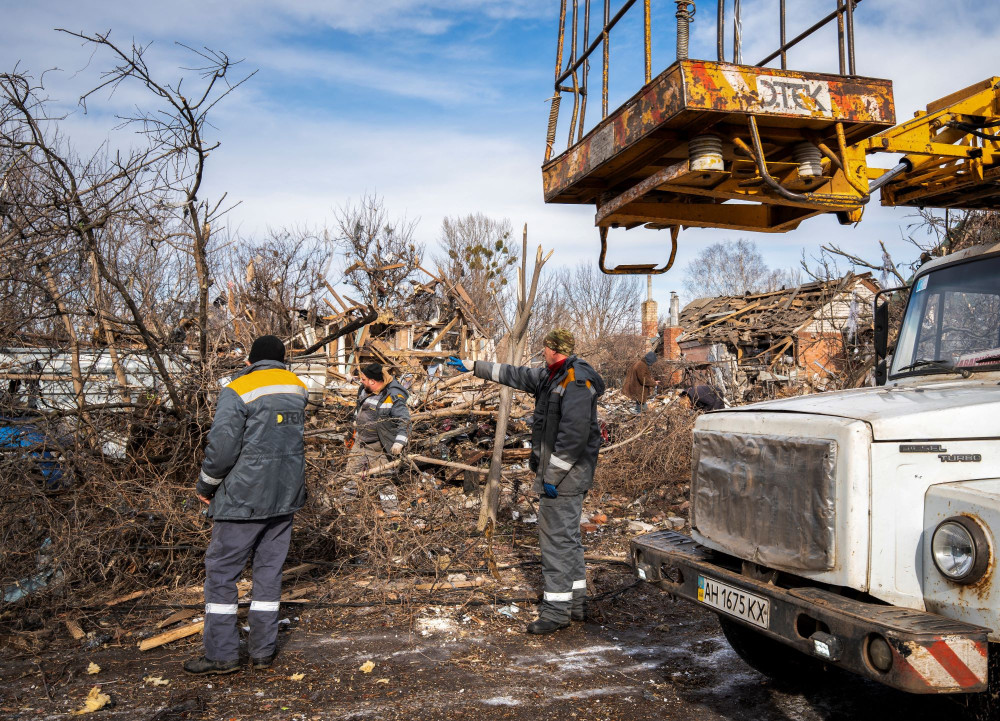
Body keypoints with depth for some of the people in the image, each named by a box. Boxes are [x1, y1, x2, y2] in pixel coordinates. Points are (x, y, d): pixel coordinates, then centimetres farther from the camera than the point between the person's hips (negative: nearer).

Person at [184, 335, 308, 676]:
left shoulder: (238, 391, -11)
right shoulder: (299, 388, 8)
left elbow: (221, 449, -13)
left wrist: (205, 486, 1)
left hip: (243, 497, -6)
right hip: (286, 496, 6)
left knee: (221, 571, 6)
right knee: (269, 570, 13)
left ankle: (221, 653, 10)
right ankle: (264, 648, 18)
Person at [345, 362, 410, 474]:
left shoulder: (393, 397, -23)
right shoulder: (365, 390, 3)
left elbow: (404, 421, -24)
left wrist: (399, 443, -31)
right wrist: (356, 421, 33)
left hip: (377, 446, -8)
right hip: (359, 441, 8)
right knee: (352, 472, 9)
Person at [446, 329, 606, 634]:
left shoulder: (576, 380, -18)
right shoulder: (550, 376, 14)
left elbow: (574, 433, -25)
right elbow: (515, 375, 25)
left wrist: (553, 474, -22)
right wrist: (473, 366, 29)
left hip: (565, 474, -11)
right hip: (557, 471, 11)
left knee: (557, 537, -7)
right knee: (567, 536, 15)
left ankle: (556, 610, 0)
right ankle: (576, 602, 25)